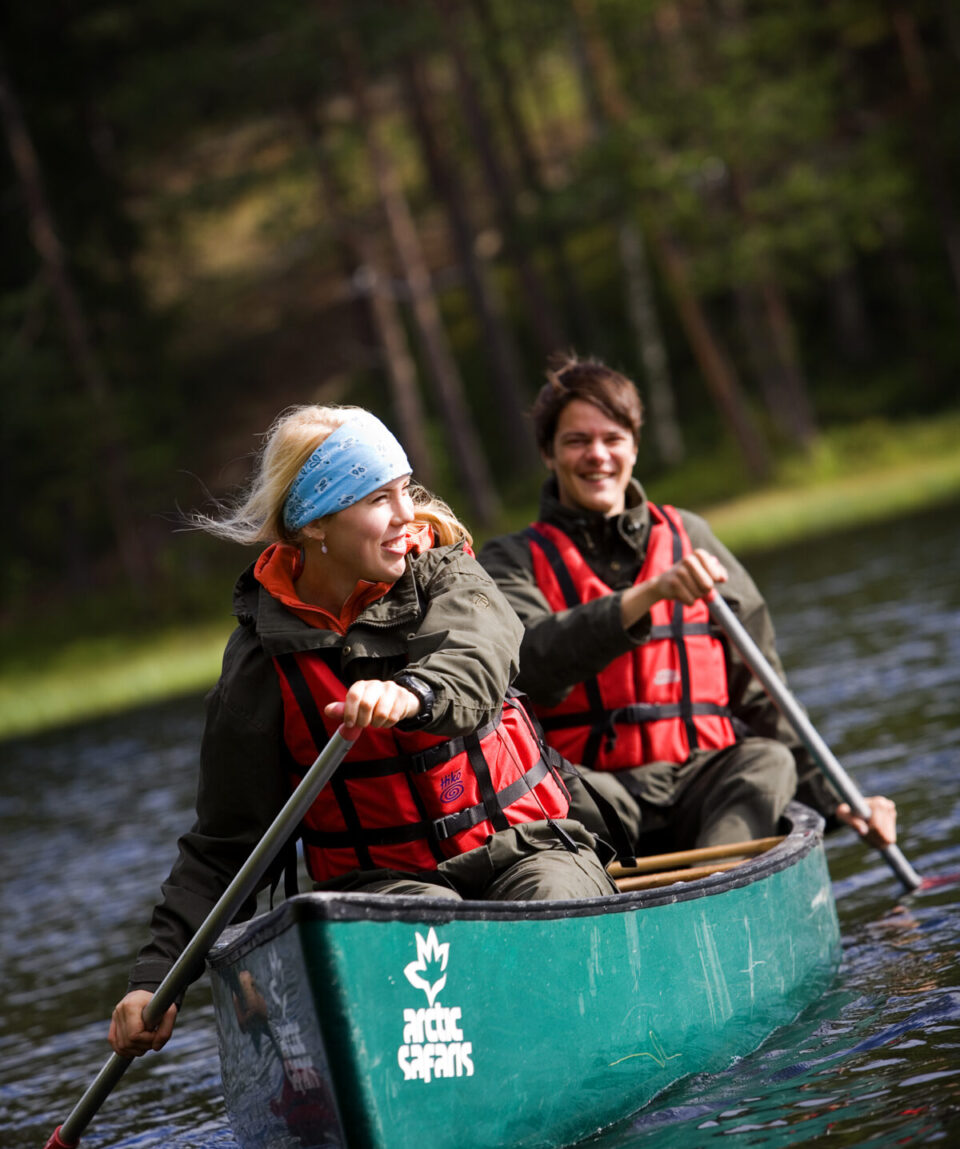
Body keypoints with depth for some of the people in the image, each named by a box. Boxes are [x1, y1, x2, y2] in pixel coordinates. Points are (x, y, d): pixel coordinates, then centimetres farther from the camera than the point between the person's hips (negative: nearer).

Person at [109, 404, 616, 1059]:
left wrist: (411, 692, -49)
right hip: (383, 879, -1)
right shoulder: (261, 664, -2)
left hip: (522, 844, 1)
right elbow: (224, 845, 1)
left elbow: (477, 660, -23)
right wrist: (157, 976, -13)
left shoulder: (444, 573, 2)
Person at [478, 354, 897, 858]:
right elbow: (533, 661, -15)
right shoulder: (513, 561, 9)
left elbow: (758, 691, 16)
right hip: (597, 786, -2)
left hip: (703, 786, 2)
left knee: (770, 761, -28)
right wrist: (649, 595, -26)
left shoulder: (688, 538, 18)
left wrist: (833, 797, 5)